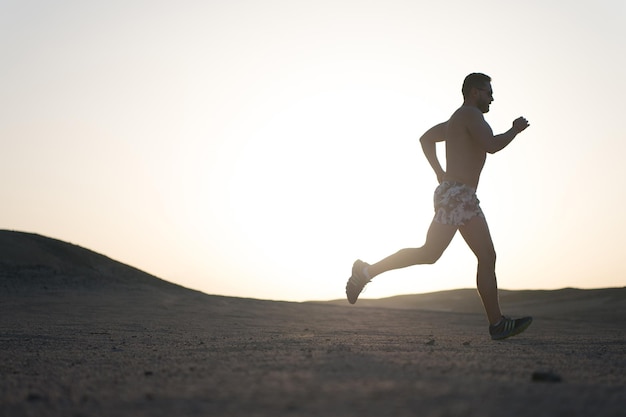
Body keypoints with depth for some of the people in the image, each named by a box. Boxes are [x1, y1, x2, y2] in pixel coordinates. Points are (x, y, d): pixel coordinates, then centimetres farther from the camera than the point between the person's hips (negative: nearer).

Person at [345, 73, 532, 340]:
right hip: (455, 196, -11)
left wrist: (440, 173, 30)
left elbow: (426, 139, 36)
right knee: (430, 254, -12)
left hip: (466, 200, 11)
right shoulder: (470, 113, -8)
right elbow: (492, 145, -22)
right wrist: (515, 130, -4)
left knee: (487, 257, 5)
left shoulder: (456, 121, 23)